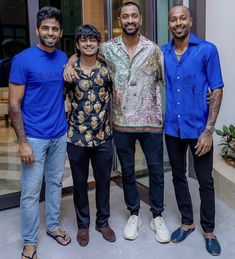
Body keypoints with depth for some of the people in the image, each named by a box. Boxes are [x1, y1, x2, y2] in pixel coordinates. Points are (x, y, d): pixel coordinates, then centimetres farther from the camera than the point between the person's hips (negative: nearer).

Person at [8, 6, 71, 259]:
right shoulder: (23, 59, -11)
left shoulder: (64, 58, 5)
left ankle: (53, 226, 37)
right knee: (31, 192, 5)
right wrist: (23, 142, -15)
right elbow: (14, 104, -12)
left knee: (55, 183, 18)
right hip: (34, 137, -5)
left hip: (60, 134, 5)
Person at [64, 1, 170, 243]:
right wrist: (68, 65, -8)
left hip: (151, 121, 0)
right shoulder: (108, 48, 2)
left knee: (156, 170, 8)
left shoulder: (153, 49, 1)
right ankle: (134, 214, 32)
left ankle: (157, 216, 27)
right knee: (127, 171, 12)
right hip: (122, 123, 1)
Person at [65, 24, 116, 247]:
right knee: (80, 183, 12)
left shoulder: (106, 69, 1)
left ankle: (103, 222, 33)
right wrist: (68, 121, -4)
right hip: (76, 137, -1)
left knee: (103, 181, 13)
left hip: (103, 137, 1)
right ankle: (83, 224, 31)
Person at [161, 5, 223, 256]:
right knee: (178, 176, 15)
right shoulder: (162, 53, 3)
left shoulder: (207, 50, -7)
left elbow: (217, 90, -8)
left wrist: (209, 130, -13)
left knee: (205, 180, 8)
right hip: (172, 128, 4)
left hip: (199, 128, -3)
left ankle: (208, 230, 27)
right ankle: (187, 222, 35)